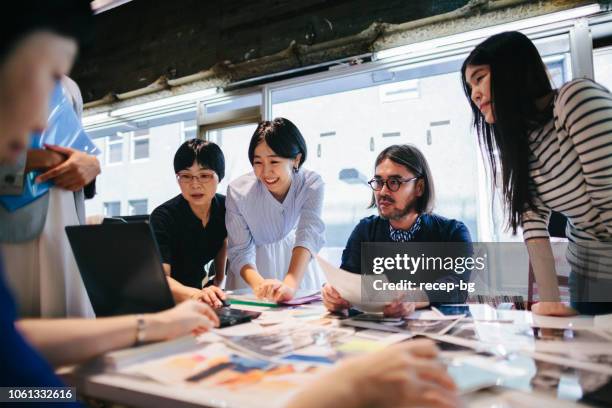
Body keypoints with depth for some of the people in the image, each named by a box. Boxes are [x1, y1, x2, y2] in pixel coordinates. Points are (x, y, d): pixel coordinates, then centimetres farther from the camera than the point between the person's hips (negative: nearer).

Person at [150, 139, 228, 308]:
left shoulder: (225, 207, -9)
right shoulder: (163, 217, -22)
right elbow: (160, 278, -32)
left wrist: (219, 278, 9)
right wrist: (196, 295, -48)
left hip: (201, 286, 4)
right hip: (169, 298, -4)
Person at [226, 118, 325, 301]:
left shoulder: (312, 184, -22)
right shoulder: (238, 191, -22)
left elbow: (309, 234, -33)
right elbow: (240, 251, -21)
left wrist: (290, 284, -49)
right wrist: (259, 284, -41)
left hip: (296, 259, 1)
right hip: (253, 266, 0)